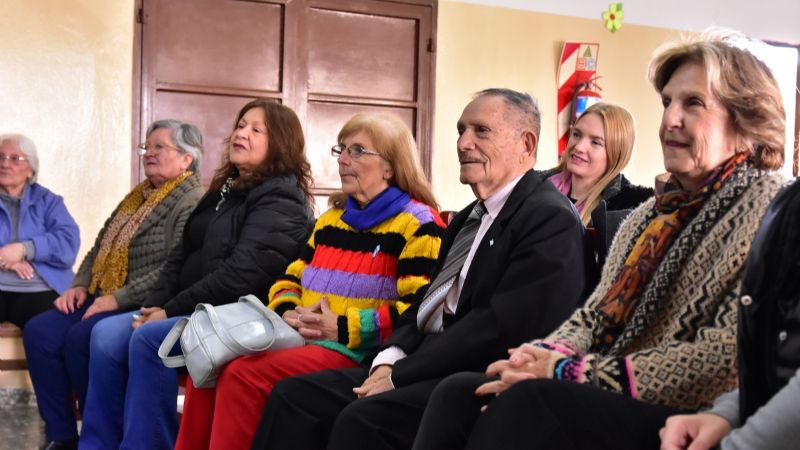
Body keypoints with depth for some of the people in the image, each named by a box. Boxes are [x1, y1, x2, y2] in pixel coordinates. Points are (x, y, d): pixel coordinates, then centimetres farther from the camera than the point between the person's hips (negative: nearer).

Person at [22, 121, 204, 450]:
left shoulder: (192, 202, -9)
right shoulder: (138, 196, 20)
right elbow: (101, 246, 24)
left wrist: (119, 298, -21)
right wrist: (80, 285, 7)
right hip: (104, 299, 9)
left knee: (80, 337, -27)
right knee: (39, 331, -11)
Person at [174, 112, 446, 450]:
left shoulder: (418, 224, -4)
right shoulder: (332, 218, 21)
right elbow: (292, 278, 25)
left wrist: (343, 328, -17)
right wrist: (287, 313, 1)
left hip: (356, 352, -7)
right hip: (298, 339, 7)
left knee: (242, 376, -27)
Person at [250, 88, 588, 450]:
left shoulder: (551, 219, -10)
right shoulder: (471, 217, 21)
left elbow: (505, 325, -19)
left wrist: (400, 374, -15)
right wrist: (391, 359, -2)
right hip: (431, 369, 9)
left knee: (363, 419, -30)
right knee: (294, 395, -4)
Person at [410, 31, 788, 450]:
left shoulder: (769, 211, -8)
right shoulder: (651, 212, 16)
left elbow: (728, 359, -18)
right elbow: (596, 314, 14)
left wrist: (576, 372, -18)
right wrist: (547, 356, -10)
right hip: (616, 403, 7)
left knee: (527, 405, -30)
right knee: (460, 394, -13)